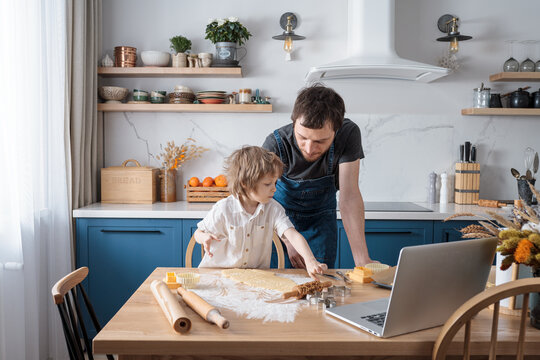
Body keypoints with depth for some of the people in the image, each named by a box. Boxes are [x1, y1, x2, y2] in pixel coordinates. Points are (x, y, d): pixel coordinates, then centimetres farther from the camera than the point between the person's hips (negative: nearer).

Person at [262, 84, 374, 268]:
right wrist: (288, 241, -34)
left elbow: (349, 196, -30)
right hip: (281, 216, -1)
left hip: (321, 218, 1)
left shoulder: (349, 134, -29)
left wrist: (362, 259, -36)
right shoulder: (275, 144, -30)